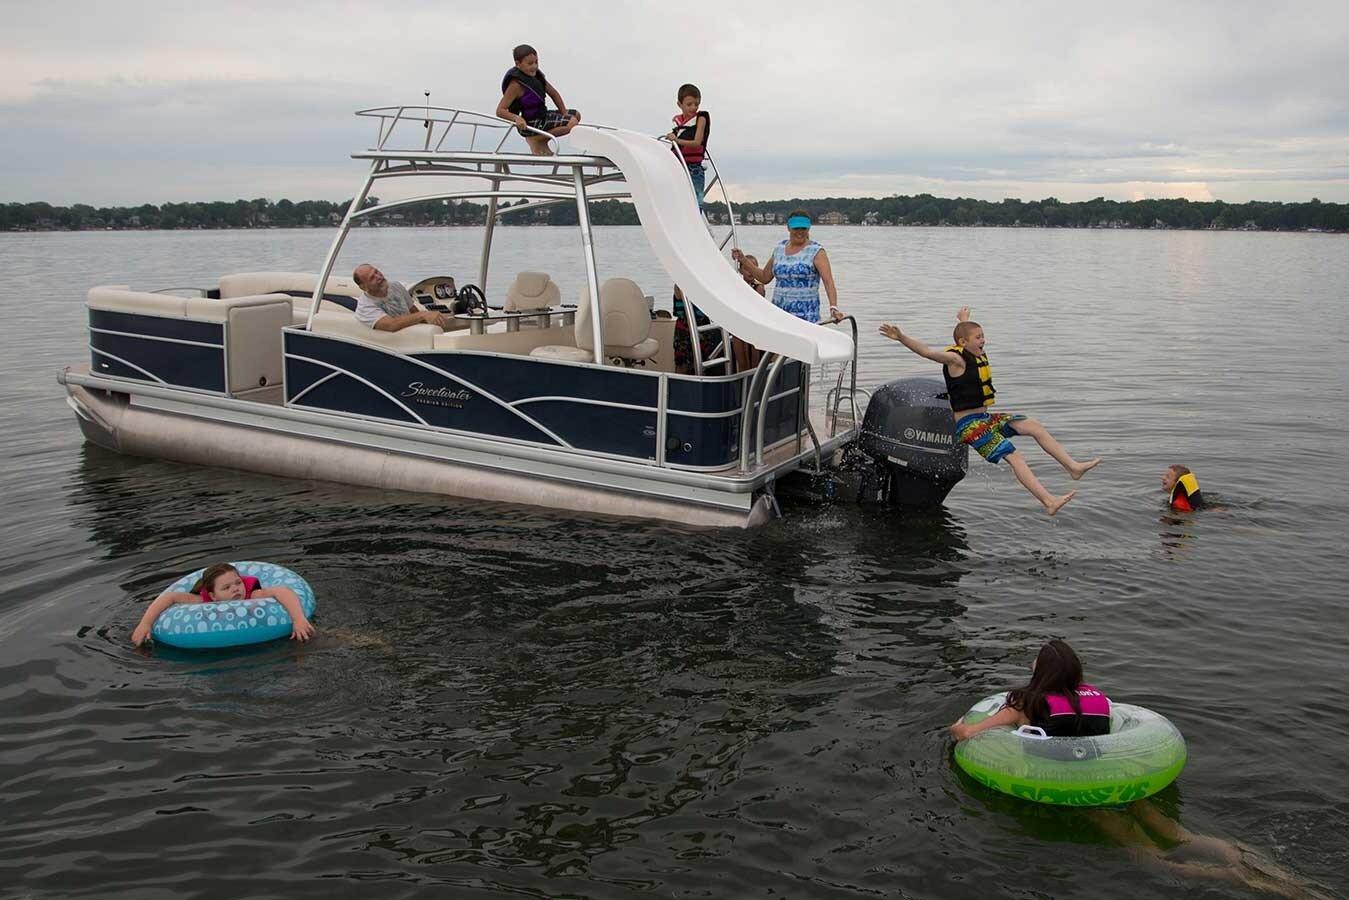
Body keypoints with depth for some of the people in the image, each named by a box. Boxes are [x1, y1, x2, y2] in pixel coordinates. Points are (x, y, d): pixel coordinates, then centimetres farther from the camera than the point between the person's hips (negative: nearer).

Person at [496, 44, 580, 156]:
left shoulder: (535, 75, 3)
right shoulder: (516, 85, -22)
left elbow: (553, 93, 14)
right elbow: (500, 111, -25)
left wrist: (564, 114, 5)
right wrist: (516, 118, -42)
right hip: (531, 124, -9)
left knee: (576, 115, 19)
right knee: (572, 124, -21)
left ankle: (542, 142, 12)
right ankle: (536, 140, -7)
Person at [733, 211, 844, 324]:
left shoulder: (816, 252, -3)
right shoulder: (779, 248, 13)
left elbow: (828, 281, -14)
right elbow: (765, 277, 21)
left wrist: (833, 308, -28)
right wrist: (743, 261, 12)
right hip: (778, 314, 5)